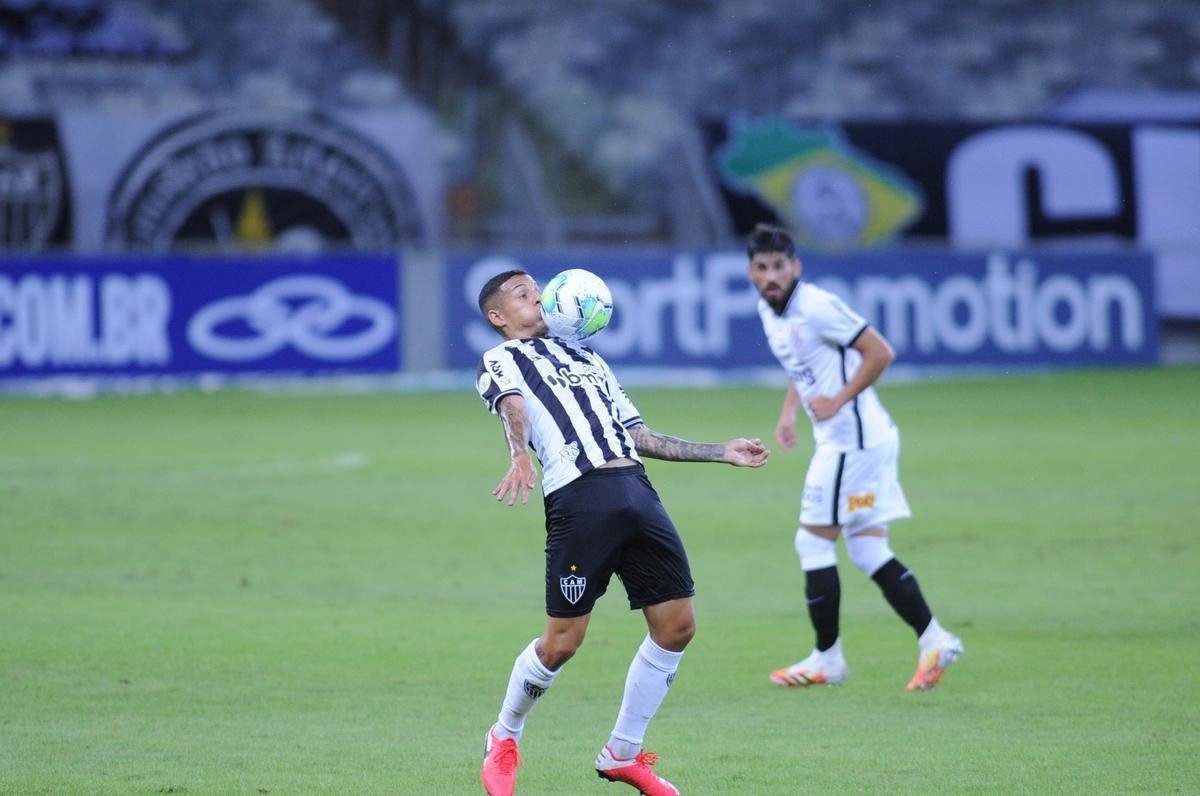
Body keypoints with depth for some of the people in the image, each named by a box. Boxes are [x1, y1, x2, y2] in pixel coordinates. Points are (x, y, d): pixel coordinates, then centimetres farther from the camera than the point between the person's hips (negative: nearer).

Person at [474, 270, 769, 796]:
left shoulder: (587, 358, 33)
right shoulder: (500, 361, 11)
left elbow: (641, 437, 33)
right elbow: (513, 408, -12)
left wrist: (721, 452, 32)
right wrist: (520, 456, -32)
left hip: (637, 492, 7)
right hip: (578, 497, -7)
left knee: (677, 625, 3)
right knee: (562, 641, -7)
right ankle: (504, 740, 18)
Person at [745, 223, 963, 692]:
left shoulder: (816, 307, -18)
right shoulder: (768, 310, 10)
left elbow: (880, 353, -18)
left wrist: (837, 401, -19)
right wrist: (788, 413, 11)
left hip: (852, 438, -9)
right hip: (839, 440, 9)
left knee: (814, 543, -3)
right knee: (869, 552, 8)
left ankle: (826, 659, 5)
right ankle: (933, 640, 7)